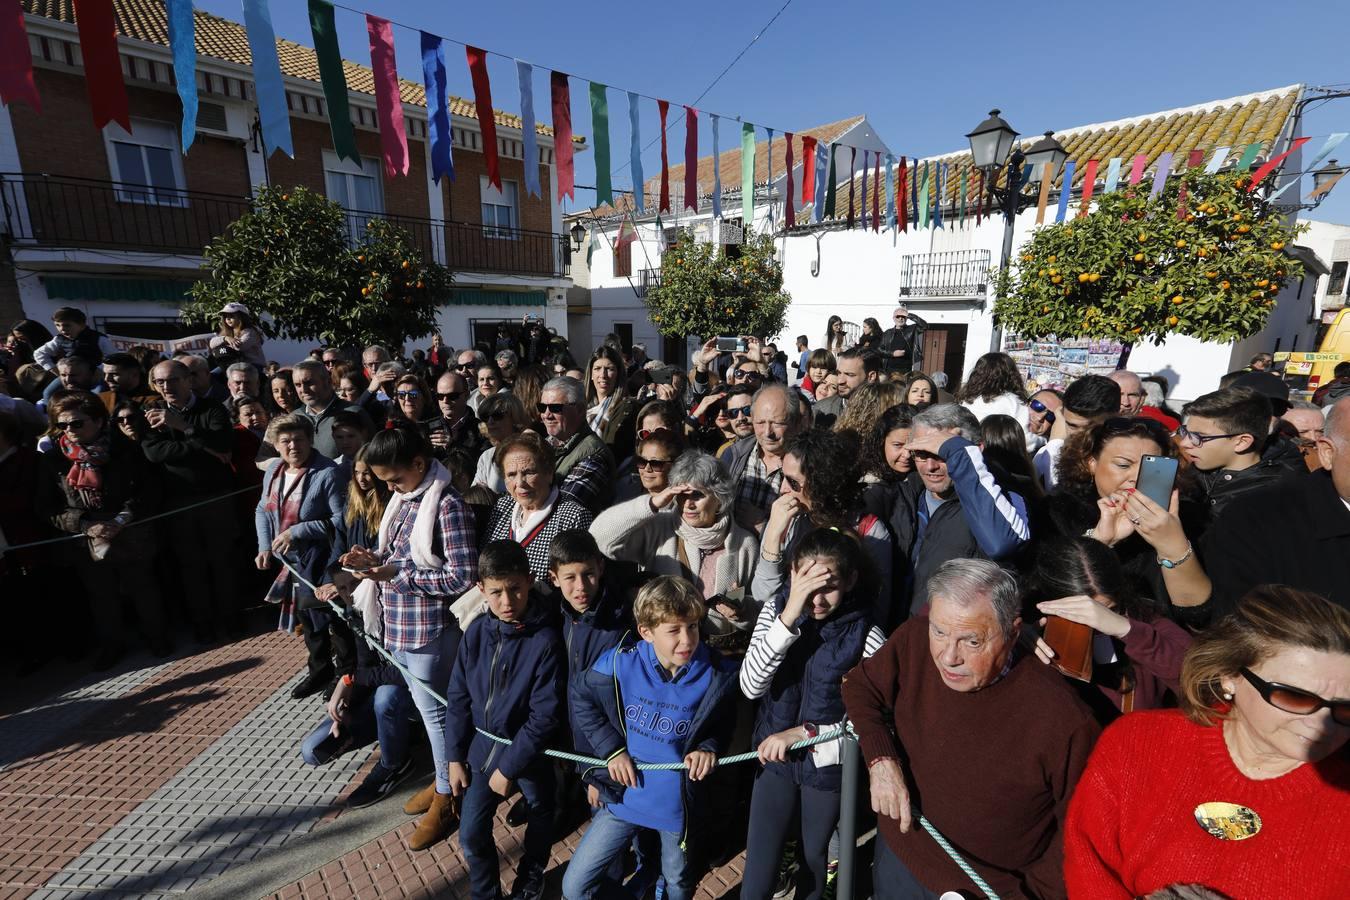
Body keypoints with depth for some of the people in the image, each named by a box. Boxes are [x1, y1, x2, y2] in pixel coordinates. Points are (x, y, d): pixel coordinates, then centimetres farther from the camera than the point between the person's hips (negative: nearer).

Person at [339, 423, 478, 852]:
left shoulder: (448, 505, -20)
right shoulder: (404, 498, 6)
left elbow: (462, 577, -22)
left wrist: (395, 575, -20)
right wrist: (373, 558, -4)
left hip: (429, 627, -8)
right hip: (397, 624, 8)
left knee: (434, 712, 8)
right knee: (426, 708, 21)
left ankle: (447, 797, 29)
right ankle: (443, 780, 41)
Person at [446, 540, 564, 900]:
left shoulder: (545, 640, -24)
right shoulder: (477, 632, -11)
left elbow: (545, 716, -21)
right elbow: (458, 697, 0)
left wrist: (508, 767, -17)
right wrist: (455, 756, 1)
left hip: (529, 751, -3)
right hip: (482, 749, 3)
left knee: (540, 817, 20)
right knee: (472, 834, 9)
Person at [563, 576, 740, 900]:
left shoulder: (716, 676, -19)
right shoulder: (620, 664, -21)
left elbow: (726, 724, 2)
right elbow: (580, 697, -3)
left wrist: (710, 747, -18)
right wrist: (611, 748, -10)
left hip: (680, 801, 0)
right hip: (625, 795, 1)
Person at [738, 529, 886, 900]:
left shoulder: (866, 636, -22)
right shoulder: (776, 609, -16)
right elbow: (751, 686, -24)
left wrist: (806, 733, -23)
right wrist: (789, 616, -33)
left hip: (827, 765, -1)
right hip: (775, 758, 1)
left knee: (814, 857, 24)